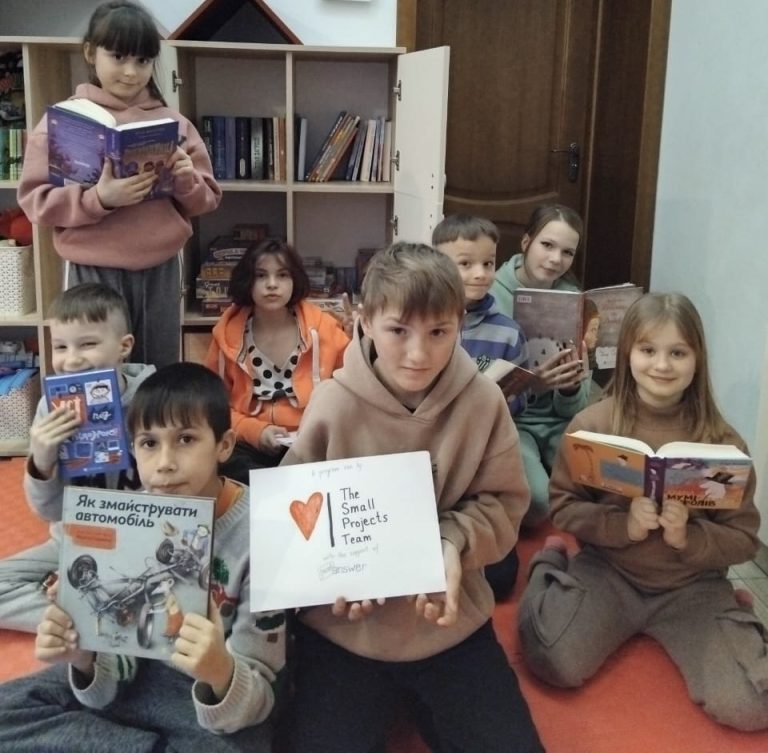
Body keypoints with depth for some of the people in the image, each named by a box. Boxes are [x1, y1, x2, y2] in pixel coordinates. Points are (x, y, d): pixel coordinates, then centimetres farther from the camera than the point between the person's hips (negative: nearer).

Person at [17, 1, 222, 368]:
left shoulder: (173, 122, 7)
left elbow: (207, 198, 10)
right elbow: (35, 200, -5)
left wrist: (186, 181, -13)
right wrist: (99, 197, -21)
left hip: (160, 272, 3)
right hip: (94, 274, -2)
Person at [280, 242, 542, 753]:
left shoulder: (483, 400, -10)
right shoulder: (334, 403, -13)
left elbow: (504, 504, -2)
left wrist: (455, 543, -21)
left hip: (451, 620, 1)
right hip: (344, 626, -1)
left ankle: (424, 703, 30)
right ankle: (391, 703, 26)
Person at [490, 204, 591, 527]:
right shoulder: (491, 295, -11)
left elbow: (573, 407, 2)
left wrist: (572, 386, -23)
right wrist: (531, 381, -33)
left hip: (559, 421, 4)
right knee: (535, 501, -29)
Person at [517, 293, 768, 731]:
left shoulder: (722, 441, -7)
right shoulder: (593, 423, -9)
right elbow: (563, 507, -5)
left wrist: (689, 537, -23)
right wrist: (623, 525, -22)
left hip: (693, 586, 1)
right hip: (608, 571, 0)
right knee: (557, 663, -23)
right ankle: (551, 565, 10)